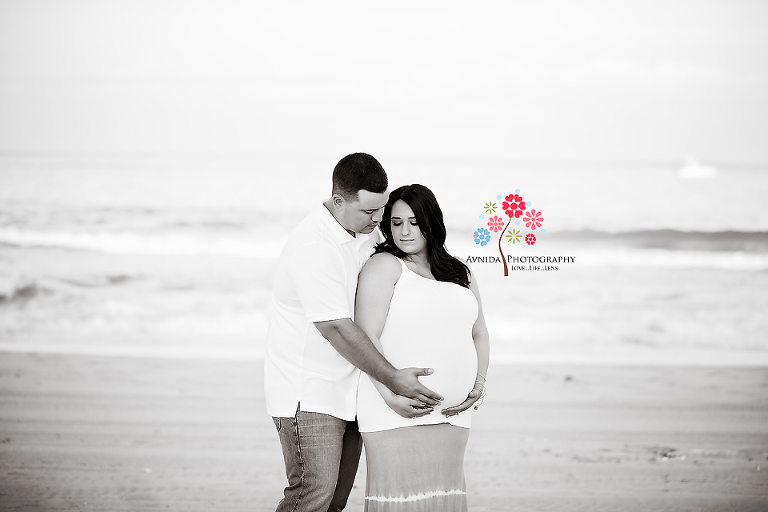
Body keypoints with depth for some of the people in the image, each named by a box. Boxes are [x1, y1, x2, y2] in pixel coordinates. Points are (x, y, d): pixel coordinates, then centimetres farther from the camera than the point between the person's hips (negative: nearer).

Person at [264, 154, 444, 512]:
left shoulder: (365, 234, 8)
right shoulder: (312, 246, -21)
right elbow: (335, 328, -23)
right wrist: (393, 379, -19)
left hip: (348, 388, 8)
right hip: (308, 393, -8)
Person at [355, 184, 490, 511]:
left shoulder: (460, 274, 18)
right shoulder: (384, 266, -1)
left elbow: (479, 335, 25)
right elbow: (366, 337, -9)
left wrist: (479, 383, 7)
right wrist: (391, 394, -19)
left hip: (452, 415, 6)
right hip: (396, 411, -6)